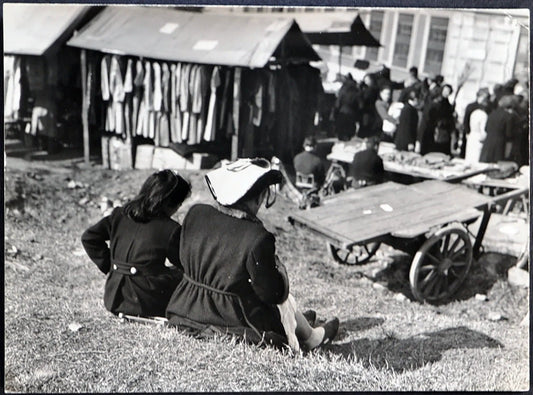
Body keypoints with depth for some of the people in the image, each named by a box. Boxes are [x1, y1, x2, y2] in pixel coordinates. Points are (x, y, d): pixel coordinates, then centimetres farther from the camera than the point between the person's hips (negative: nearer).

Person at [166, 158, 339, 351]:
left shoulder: (195, 214, -8)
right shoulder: (257, 238, -26)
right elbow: (273, 294, -16)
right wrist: (279, 269, 3)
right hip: (235, 319, -6)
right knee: (286, 302, 21)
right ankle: (310, 337, 48)